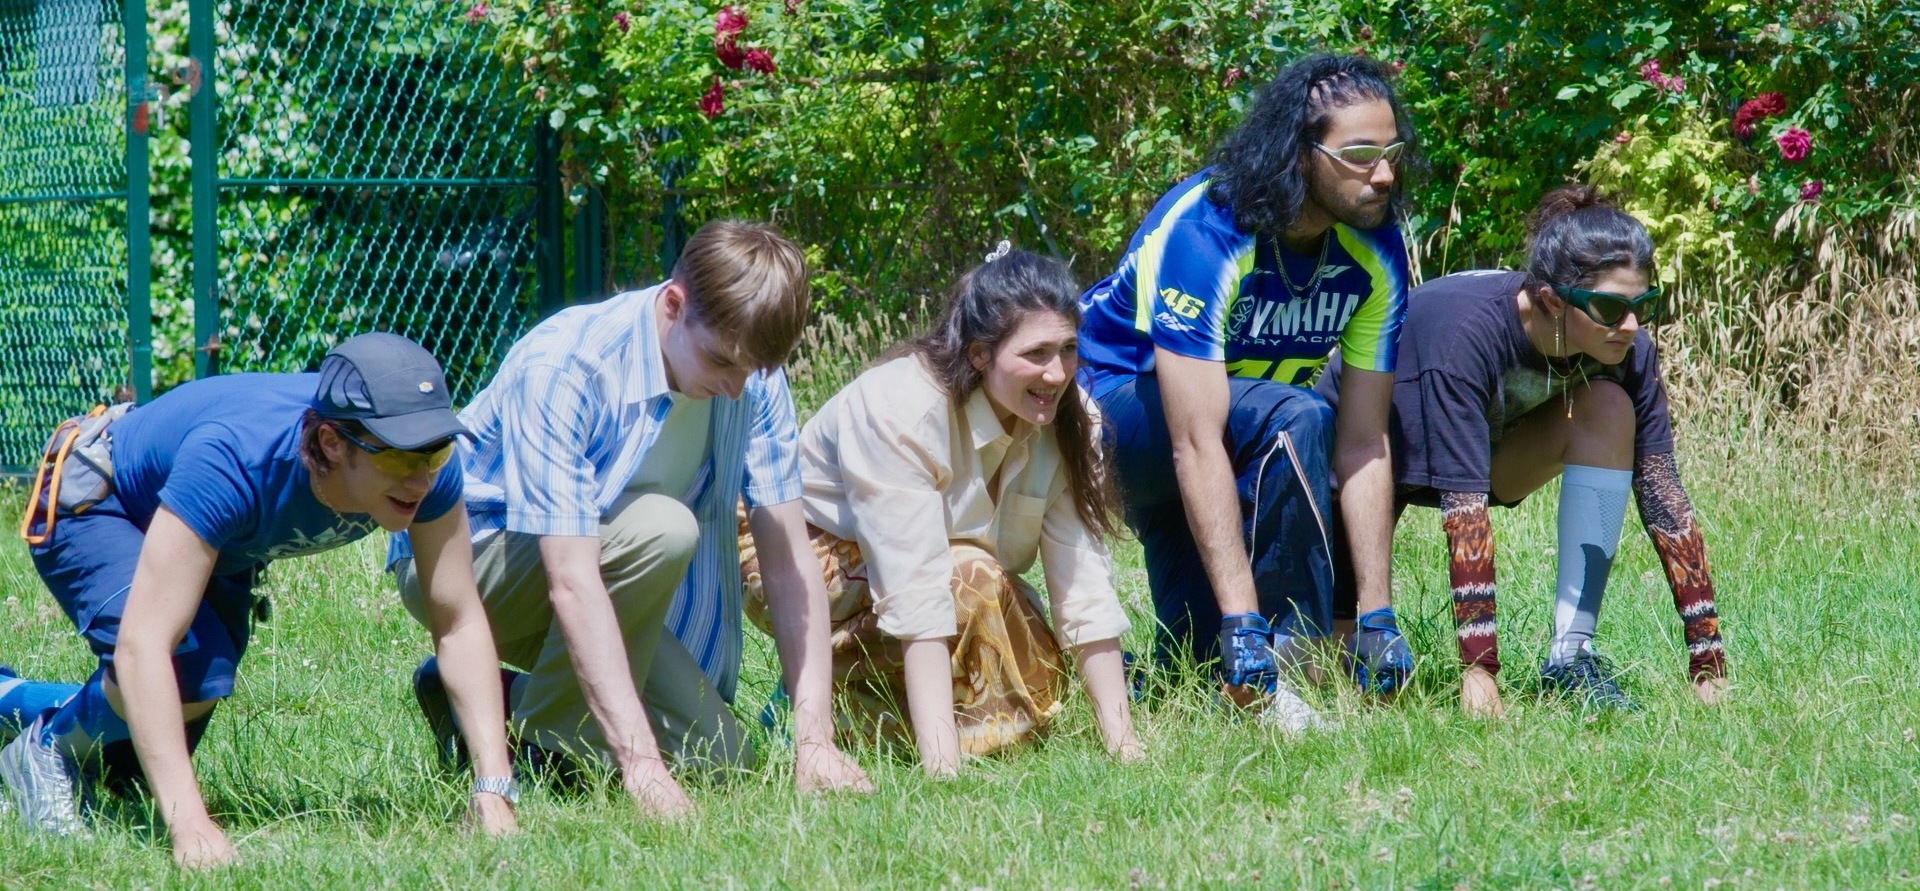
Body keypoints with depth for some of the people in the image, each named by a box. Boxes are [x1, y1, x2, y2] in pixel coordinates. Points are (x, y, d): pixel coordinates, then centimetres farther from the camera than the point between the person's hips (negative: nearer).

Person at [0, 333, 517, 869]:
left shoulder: (428, 466, -31)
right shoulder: (232, 463, -45)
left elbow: (461, 624, -24)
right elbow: (142, 645, -49)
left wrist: (492, 791, -34)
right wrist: (189, 824, -56)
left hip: (226, 547, 6)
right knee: (194, 671, -35)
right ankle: (49, 747, -5)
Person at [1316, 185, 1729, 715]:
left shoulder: (1624, 349, -22)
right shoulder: (1467, 333, -38)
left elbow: (1663, 494, -21)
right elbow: (1464, 504, -40)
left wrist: (1708, 665, -26)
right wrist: (1479, 672, -44)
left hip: (1488, 442, 5)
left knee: (1609, 408, -23)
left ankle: (1572, 656, -19)